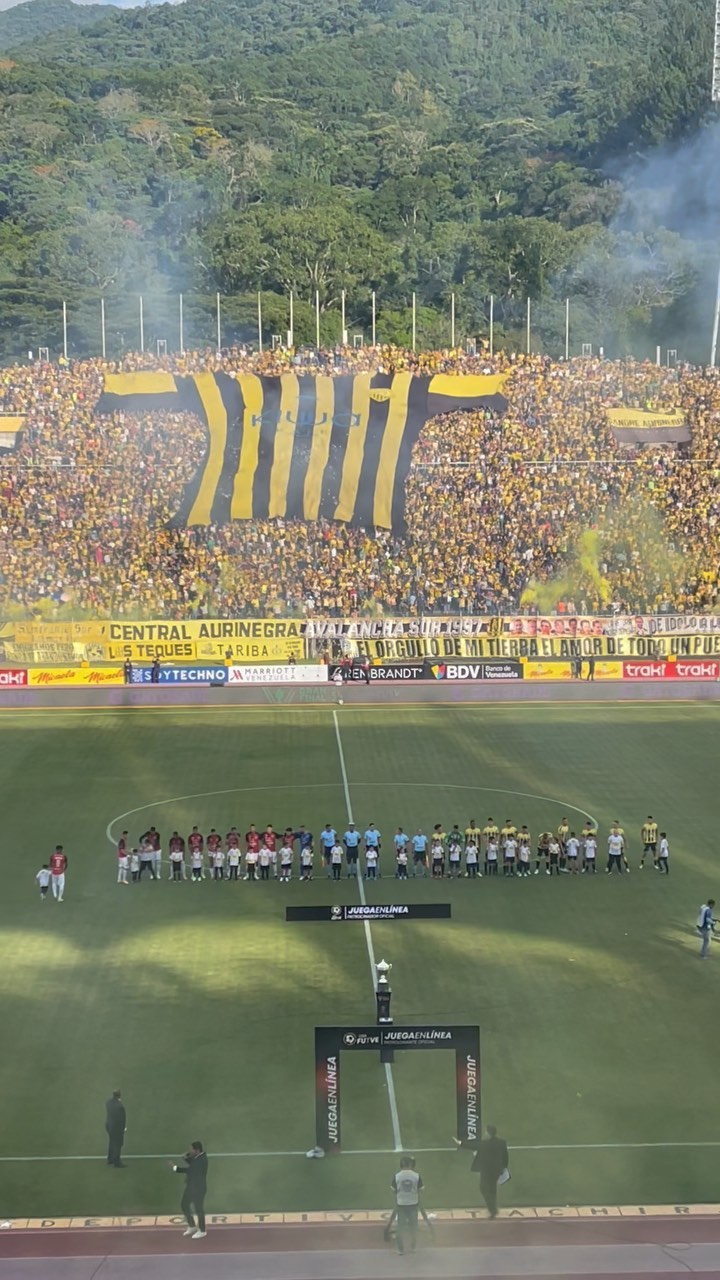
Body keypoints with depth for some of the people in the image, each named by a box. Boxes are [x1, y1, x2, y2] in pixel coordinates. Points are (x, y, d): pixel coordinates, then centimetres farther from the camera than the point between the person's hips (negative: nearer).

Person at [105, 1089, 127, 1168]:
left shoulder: (108, 1101, -11)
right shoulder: (119, 1106, -34)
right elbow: (121, 1118, -25)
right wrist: (124, 1127, -8)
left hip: (108, 1125, 8)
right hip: (117, 1127, -8)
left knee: (112, 1142, 26)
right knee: (118, 1144, 11)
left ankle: (110, 1159, 43)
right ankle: (116, 1163, 23)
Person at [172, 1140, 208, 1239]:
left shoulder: (202, 1160, -31)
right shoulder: (197, 1155, -2)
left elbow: (190, 1170, -33)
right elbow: (191, 1163, 13)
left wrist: (175, 1168, -30)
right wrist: (186, 1157, -8)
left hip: (199, 1188, -9)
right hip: (191, 1186, 9)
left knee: (199, 1209, 9)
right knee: (184, 1205, 19)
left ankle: (202, 1231, 31)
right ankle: (192, 1226, 38)